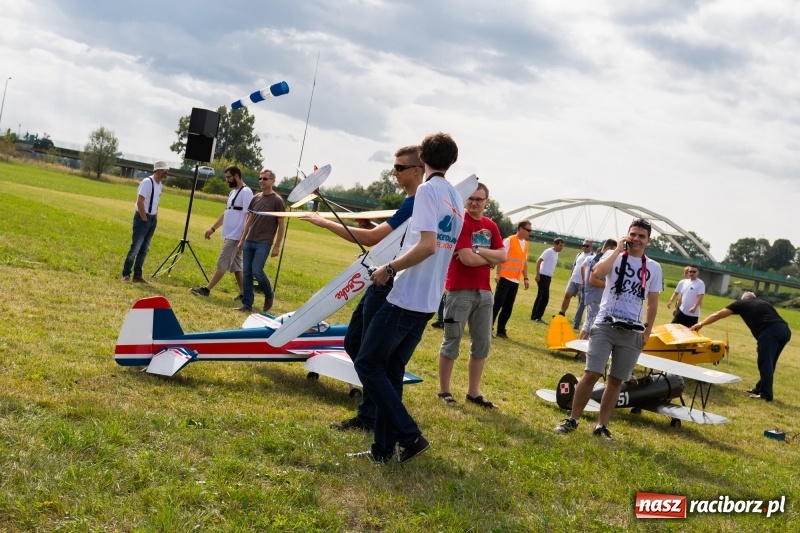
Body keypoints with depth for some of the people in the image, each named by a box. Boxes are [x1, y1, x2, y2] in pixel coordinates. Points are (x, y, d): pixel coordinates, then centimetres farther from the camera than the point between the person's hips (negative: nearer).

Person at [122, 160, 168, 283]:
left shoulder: (160, 185, 10)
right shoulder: (147, 182, -15)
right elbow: (140, 202, -20)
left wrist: (155, 218, 11)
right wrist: (144, 219, -16)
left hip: (152, 219, 8)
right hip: (142, 218, -8)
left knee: (144, 249, 10)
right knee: (135, 247, -7)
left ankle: (137, 275, 16)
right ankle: (126, 274, 1)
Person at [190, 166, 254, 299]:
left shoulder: (246, 192, -14)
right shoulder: (233, 192, 17)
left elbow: (249, 216, -19)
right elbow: (226, 213, 24)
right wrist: (213, 228, 22)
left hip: (235, 236, -10)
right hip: (229, 235, 10)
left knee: (222, 264, -4)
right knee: (236, 265, 11)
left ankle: (206, 289, -1)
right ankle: (243, 293, 14)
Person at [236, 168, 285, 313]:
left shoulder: (277, 201, -6)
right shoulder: (255, 198, 11)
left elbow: (282, 225, -5)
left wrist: (277, 246, -9)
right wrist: (242, 240, 15)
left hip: (264, 243, -6)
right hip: (249, 241, 6)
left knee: (257, 271, -13)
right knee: (246, 273, 3)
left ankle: (269, 295, 12)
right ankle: (247, 304, 10)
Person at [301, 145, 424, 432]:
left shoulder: (417, 204, -19)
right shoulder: (412, 203, 13)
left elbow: (371, 239, -25)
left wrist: (326, 223, -21)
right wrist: (370, 225, 3)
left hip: (390, 287, -10)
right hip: (380, 283, 10)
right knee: (353, 341, 17)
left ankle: (369, 417, 9)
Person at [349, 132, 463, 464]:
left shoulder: (428, 190, -12)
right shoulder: (456, 199, 14)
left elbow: (427, 245, -23)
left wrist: (389, 269, -13)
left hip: (407, 297, -9)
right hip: (429, 301, 9)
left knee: (367, 364, -1)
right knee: (390, 370, 13)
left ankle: (410, 436, -2)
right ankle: (384, 448, 15)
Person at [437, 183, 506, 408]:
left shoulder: (491, 226, 12)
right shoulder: (460, 222, -10)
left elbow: (502, 256, 2)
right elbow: (467, 258, -19)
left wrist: (479, 250, -12)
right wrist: (490, 259, -3)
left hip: (484, 292, 7)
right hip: (460, 291, -7)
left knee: (482, 343, 10)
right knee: (452, 341, 1)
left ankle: (473, 392, 19)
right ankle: (444, 390, 11)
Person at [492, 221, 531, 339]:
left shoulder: (526, 244, 13)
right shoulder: (509, 241, -8)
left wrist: (525, 278, 14)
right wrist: (497, 274, -18)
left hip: (515, 281, 7)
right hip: (505, 278, -7)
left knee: (508, 307, 8)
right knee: (497, 304, -6)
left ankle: (501, 330, 15)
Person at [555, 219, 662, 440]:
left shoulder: (654, 268, 8)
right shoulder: (614, 257, 2)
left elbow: (652, 302, 12)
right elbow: (597, 273, -20)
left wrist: (647, 331, 5)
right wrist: (618, 250, -13)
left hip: (632, 332, 2)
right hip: (605, 325, -2)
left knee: (616, 380, 5)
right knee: (591, 373, -7)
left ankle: (601, 426, 14)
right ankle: (572, 420, 5)